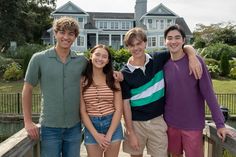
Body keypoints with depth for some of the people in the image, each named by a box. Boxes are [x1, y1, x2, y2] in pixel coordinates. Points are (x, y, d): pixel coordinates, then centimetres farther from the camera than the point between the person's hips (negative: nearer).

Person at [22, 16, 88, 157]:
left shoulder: (82, 61, -1)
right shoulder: (39, 59, -6)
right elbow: (27, 89, 0)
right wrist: (28, 122, -3)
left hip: (74, 126, 2)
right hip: (49, 127, -2)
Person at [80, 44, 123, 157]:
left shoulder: (113, 80, 0)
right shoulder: (82, 80, -3)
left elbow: (118, 109, -3)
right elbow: (82, 110, -5)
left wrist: (109, 135, -10)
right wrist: (96, 134, -11)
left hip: (112, 125, 1)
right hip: (91, 126, -1)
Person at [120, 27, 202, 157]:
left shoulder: (158, 60, -3)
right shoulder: (125, 73, -9)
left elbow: (185, 47, 4)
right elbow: (125, 103, -8)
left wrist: (192, 57, -19)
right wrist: (130, 132, -9)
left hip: (158, 121, 1)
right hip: (136, 123, -1)